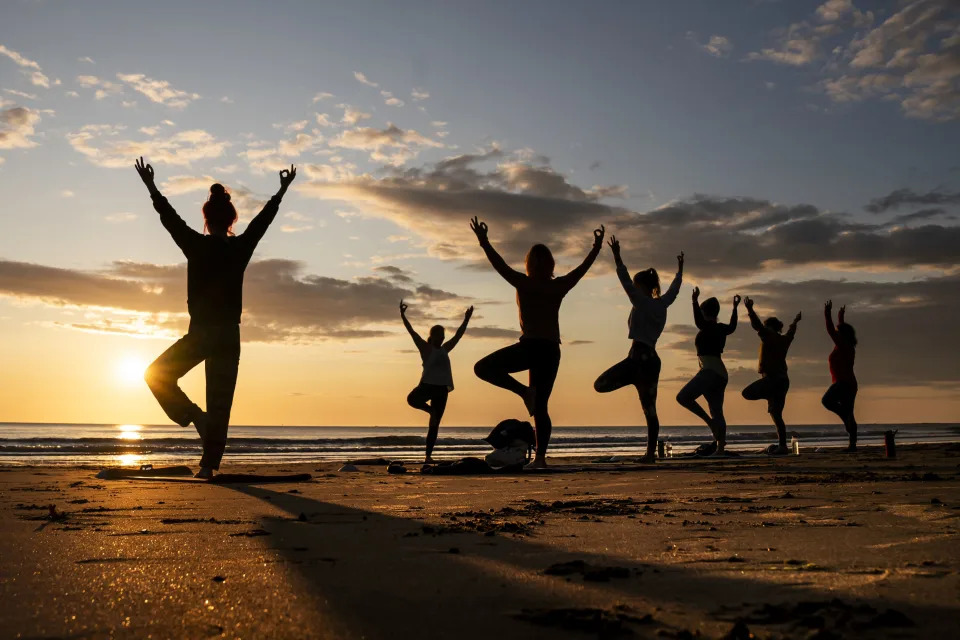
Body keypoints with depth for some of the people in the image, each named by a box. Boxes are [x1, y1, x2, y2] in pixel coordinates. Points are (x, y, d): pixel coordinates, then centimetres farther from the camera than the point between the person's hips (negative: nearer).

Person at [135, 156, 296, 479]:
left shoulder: (196, 246, -4)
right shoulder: (241, 247, 1)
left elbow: (169, 217, 10)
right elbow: (264, 218, 16)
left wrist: (152, 188, 25)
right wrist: (282, 191, 31)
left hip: (200, 334, -2)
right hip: (229, 336, 3)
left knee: (157, 376, 15)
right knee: (220, 405, 7)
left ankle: (195, 417, -2)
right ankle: (209, 464, 5)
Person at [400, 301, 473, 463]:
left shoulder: (445, 349, 19)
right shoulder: (425, 348, 4)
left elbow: (458, 335, 25)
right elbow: (412, 332, -5)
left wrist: (466, 320, 26)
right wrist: (402, 315, -12)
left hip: (441, 389, 4)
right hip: (427, 385, -4)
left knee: (434, 425, 3)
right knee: (412, 399, -37)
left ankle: (428, 455, 6)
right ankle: (430, 410, -8)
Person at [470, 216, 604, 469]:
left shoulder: (523, 284, -3)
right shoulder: (559, 286, 7)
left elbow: (500, 265, -2)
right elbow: (583, 267, 19)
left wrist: (484, 242, 4)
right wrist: (597, 248, 31)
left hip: (529, 347, -5)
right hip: (551, 350, 5)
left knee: (483, 368, 4)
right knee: (541, 407, 9)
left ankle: (524, 391, -10)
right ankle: (540, 457, 3)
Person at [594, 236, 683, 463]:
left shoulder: (642, 302, -6)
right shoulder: (662, 304, 14)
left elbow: (625, 281, -14)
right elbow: (674, 288, 31)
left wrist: (617, 256, -14)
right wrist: (680, 269, 45)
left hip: (639, 357, -8)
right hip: (652, 358, 9)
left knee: (601, 384, -8)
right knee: (649, 410, 7)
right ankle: (651, 452, 6)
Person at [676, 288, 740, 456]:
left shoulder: (708, 327, -8)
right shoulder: (721, 329, 15)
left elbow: (699, 322, -29)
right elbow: (732, 326, 37)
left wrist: (695, 301, -39)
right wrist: (735, 308, 49)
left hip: (710, 371, -9)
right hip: (721, 374, 9)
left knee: (682, 397, -18)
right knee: (717, 413, 9)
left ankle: (710, 423, -19)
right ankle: (720, 449, 7)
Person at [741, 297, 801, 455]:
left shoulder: (769, 336, -5)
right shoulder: (784, 339, 18)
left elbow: (757, 325, -18)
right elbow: (791, 331, 39)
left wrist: (749, 309, -18)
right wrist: (795, 322, 58)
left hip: (771, 378, -8)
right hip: (783, 379, 8)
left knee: (748, 393, -19)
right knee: (776, 415, 8)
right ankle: (782, 446, 5)